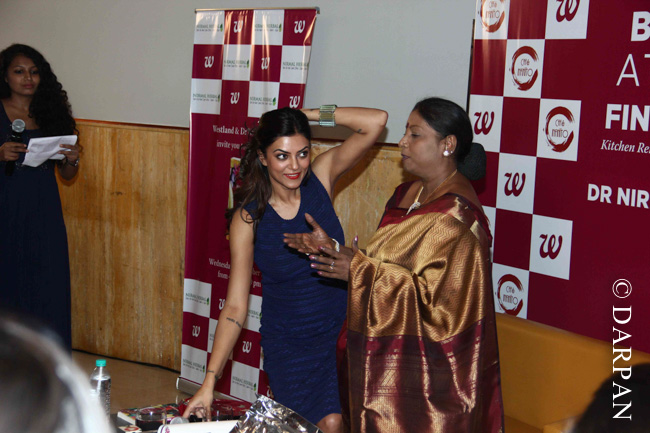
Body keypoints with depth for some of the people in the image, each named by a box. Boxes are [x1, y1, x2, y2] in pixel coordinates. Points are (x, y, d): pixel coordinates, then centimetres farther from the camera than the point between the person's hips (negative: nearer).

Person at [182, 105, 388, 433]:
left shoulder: (319, 178, -8)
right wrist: (209, 382, -18)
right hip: (289, 345, -2)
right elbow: (235, 306, -13)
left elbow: (376, 121, -15)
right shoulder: (248, 218, -14)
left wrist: (311, 115, -16)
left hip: (339, 331, 2)